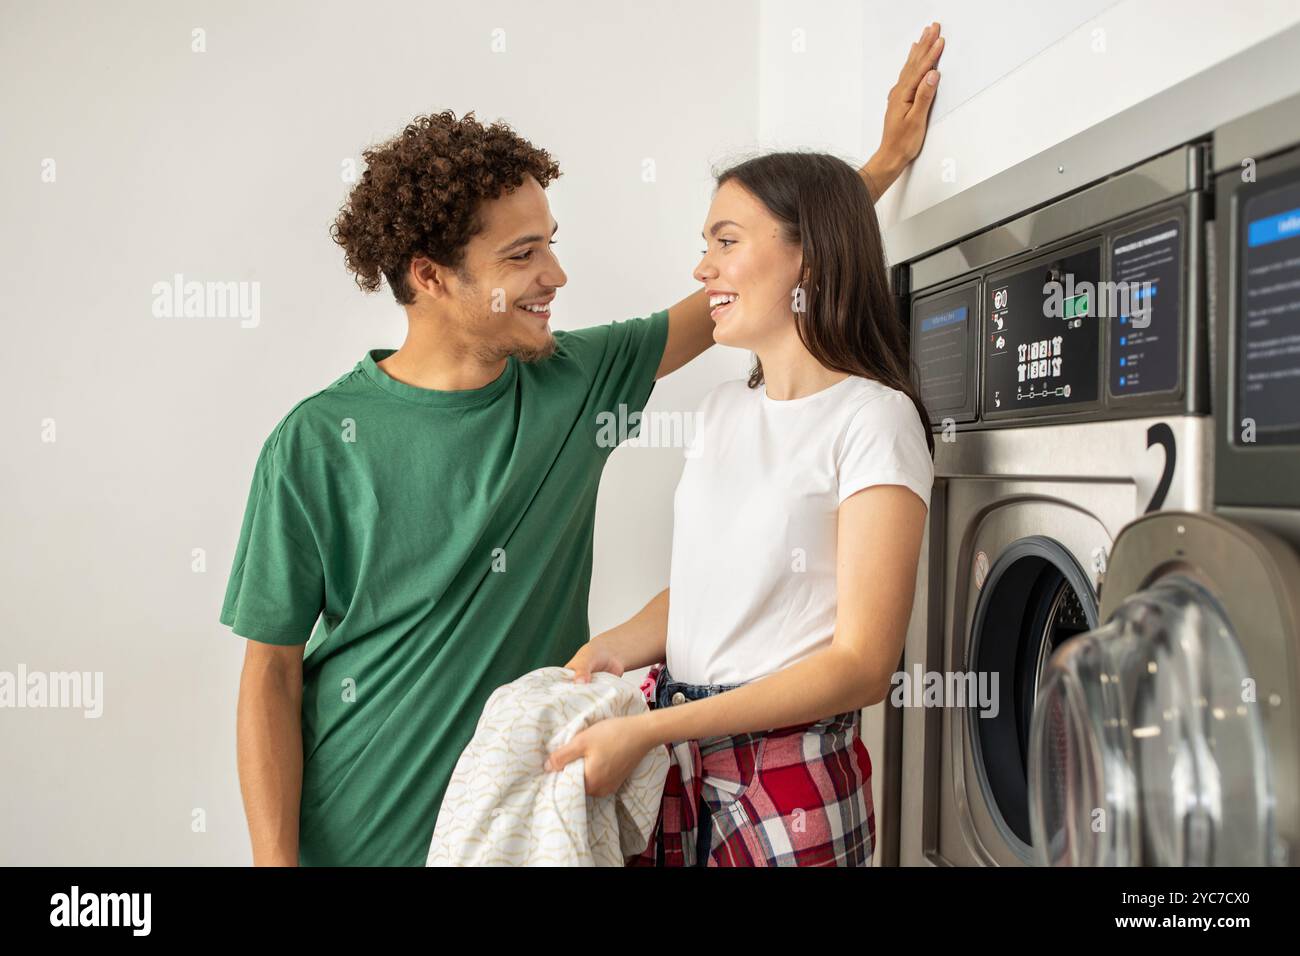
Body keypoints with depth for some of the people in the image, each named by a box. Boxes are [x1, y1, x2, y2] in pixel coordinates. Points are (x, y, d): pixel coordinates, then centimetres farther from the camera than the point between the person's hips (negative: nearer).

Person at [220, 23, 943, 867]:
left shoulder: (575, 381, -6)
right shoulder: (317, 443, -14)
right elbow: (271, 673, -8)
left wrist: (883, 164, 6)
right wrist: (275, 856, -13)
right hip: (352, 833, -2)